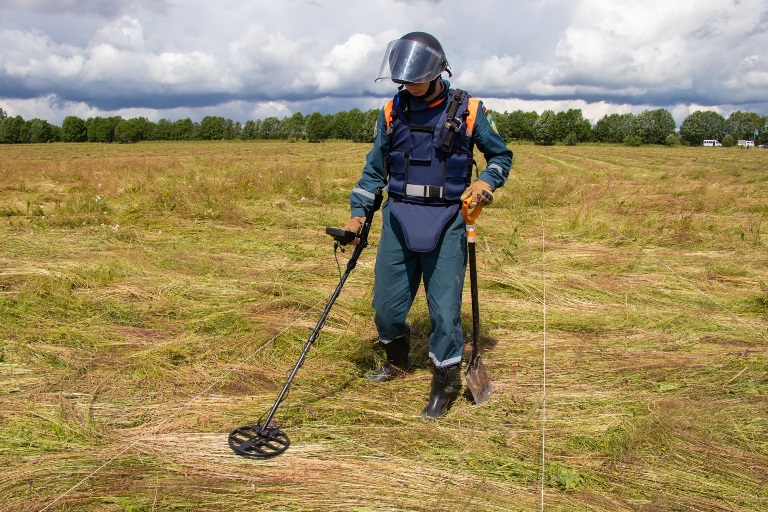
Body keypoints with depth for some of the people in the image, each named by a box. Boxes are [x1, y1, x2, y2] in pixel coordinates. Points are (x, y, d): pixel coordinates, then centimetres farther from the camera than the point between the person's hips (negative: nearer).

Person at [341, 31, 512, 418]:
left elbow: (501, 155, 9)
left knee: (444, 308, -3)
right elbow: (375, 167, 12)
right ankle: (398, 361, 37)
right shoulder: (392, 111, 5)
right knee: (386, 304, 7)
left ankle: (443, 388, 15)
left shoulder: (468, 110, -2)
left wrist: (487, 181, -11)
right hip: (398, 217, 3)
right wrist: (358, 212, 3)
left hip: (446, 222, -3)